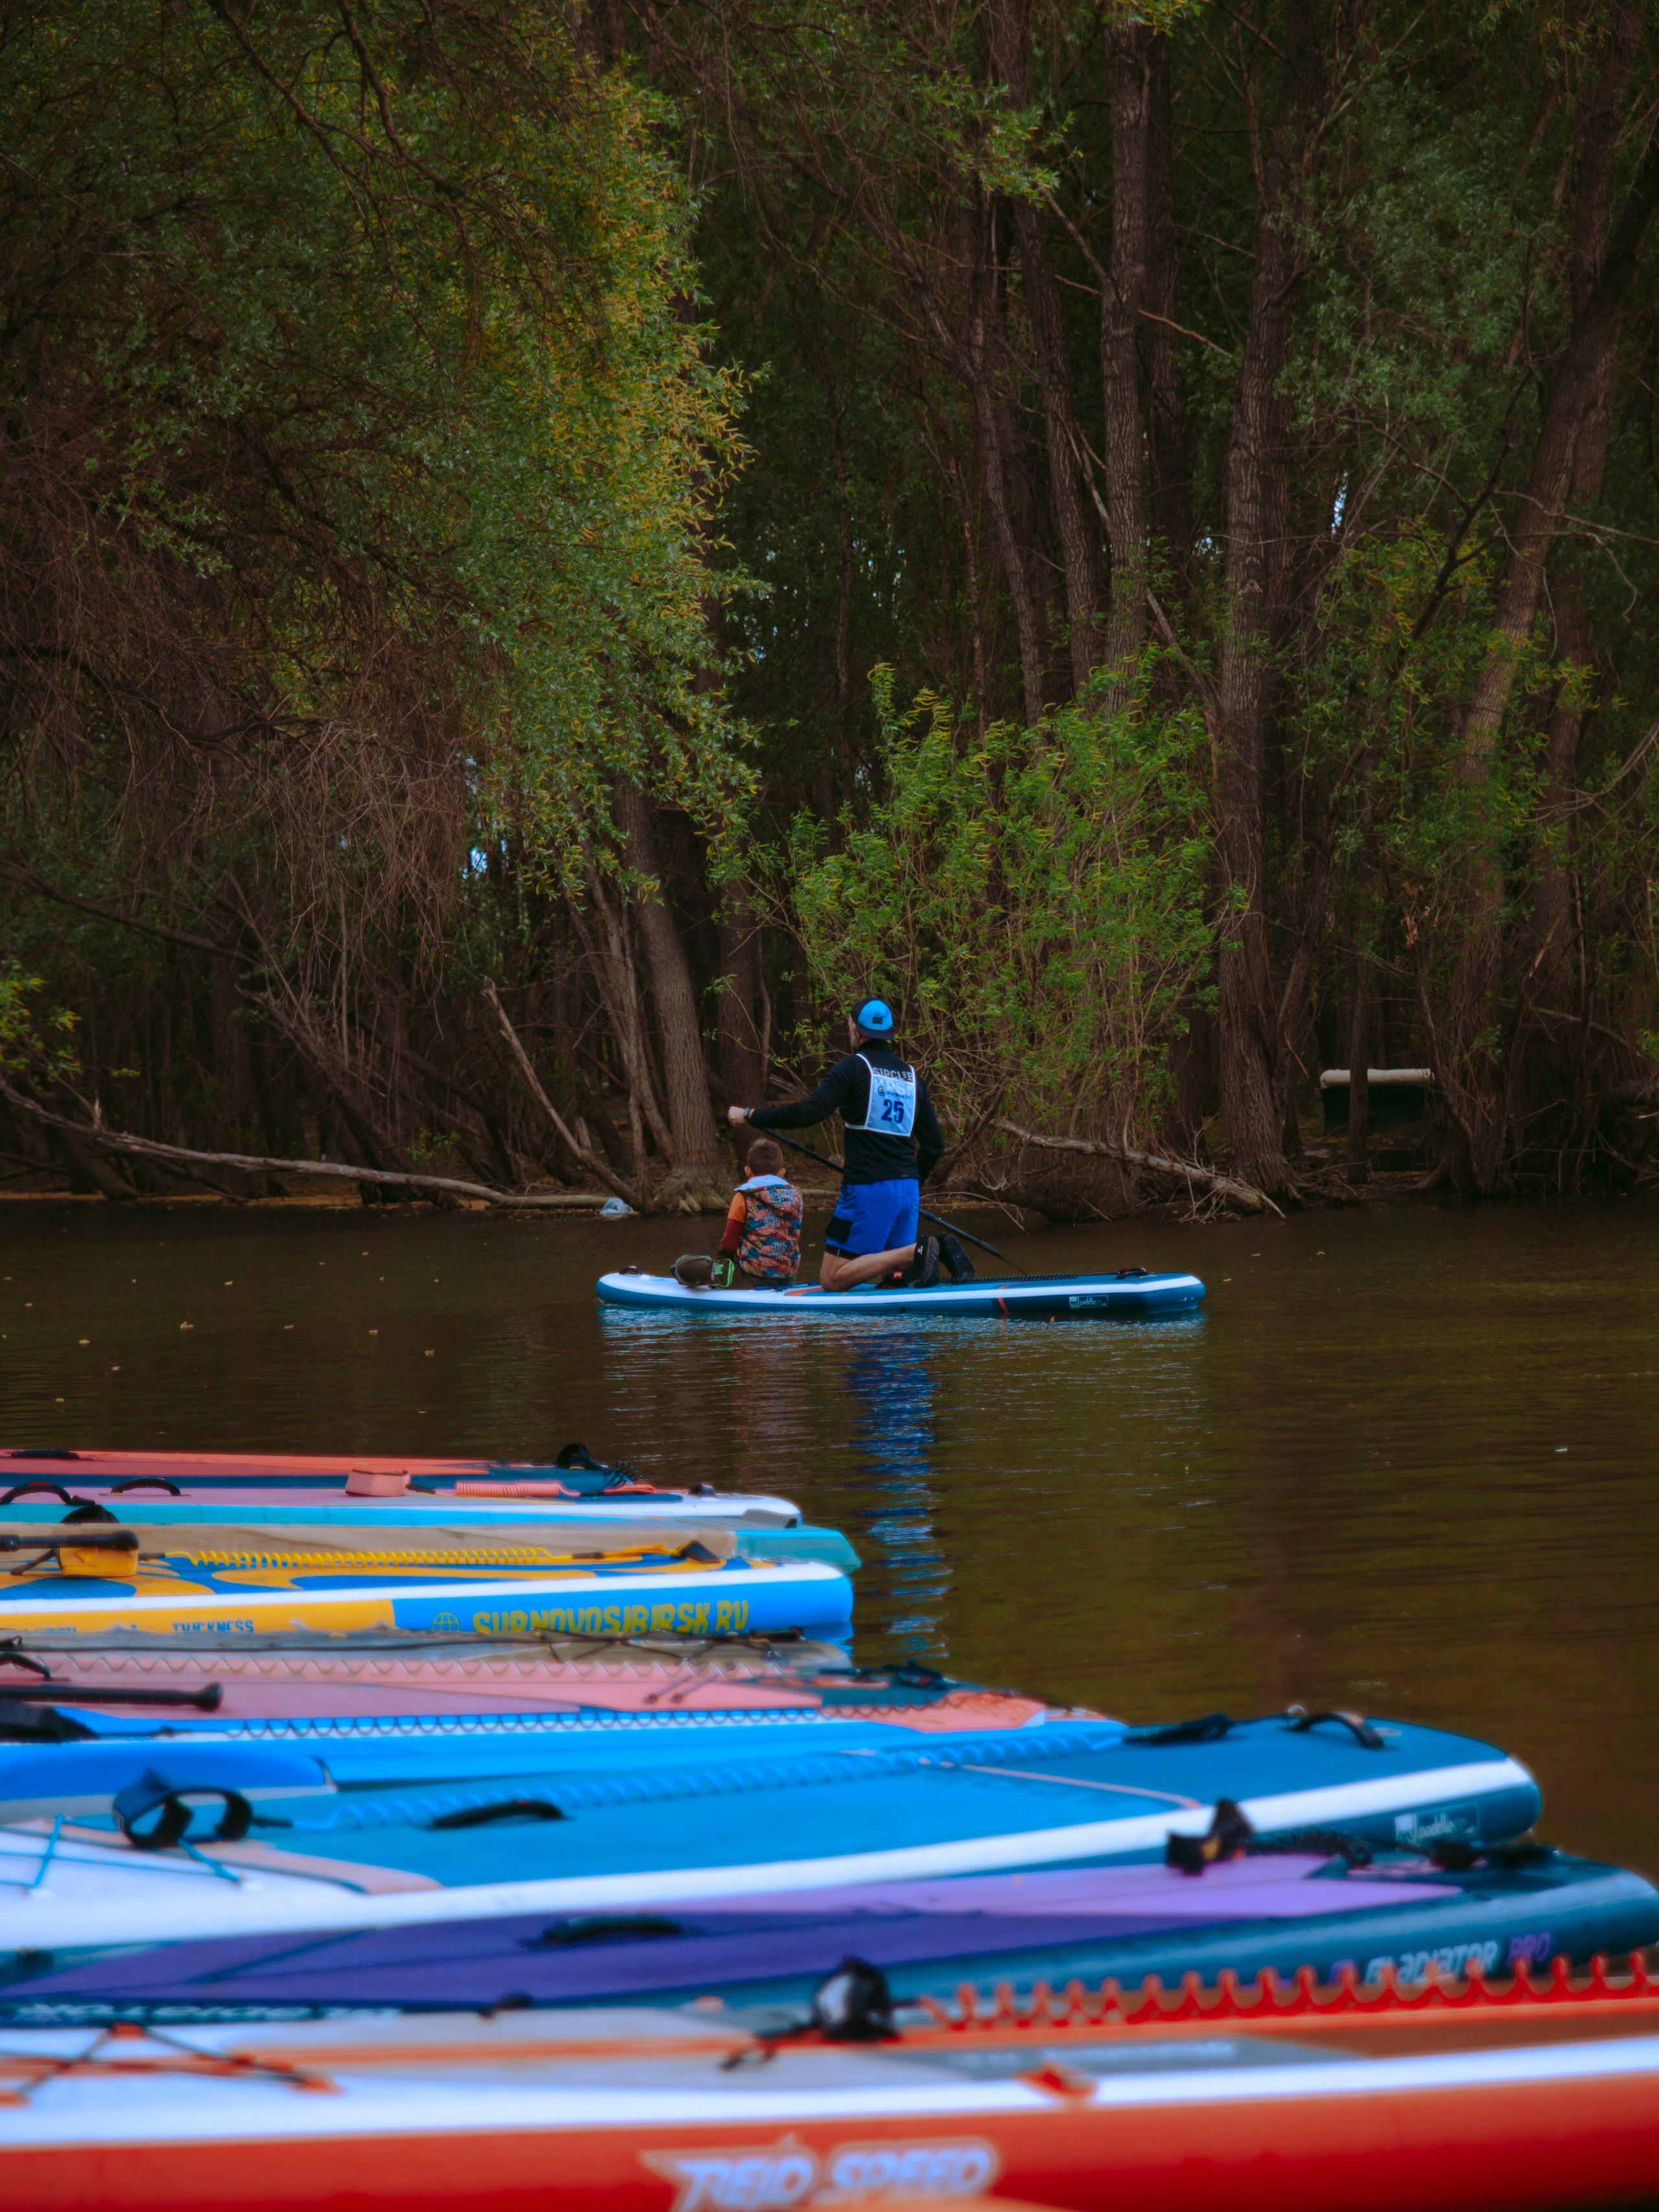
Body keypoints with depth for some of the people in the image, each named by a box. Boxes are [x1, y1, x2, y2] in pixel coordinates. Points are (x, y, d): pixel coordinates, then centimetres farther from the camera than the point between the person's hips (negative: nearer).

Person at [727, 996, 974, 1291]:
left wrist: (749, 1115, -4)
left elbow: (807, 1113, -14)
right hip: (909, 1189, 7)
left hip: (867, 1189, -7)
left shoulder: (854, 1067, -5)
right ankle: (938, 1249, -12)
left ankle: (917, 1254, -20)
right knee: (892, 1274, 14)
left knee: (832, 1280, -5)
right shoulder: (912, 1076, 14)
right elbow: (935, 1143, 17)